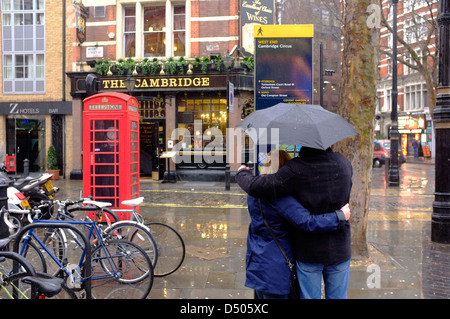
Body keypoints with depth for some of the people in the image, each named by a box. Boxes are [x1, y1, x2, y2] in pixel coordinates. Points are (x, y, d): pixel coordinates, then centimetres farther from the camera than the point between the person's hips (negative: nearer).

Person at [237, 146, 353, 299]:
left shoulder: (297, 169, -23)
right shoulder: (344, 163, -7)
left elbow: (256, 187, -24)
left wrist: (242, 173, -3)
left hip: (308, 251, -3)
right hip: (339, 248, 3)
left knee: (310, 296, 13)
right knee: (338, 296, 17)